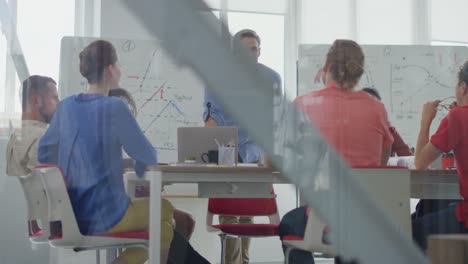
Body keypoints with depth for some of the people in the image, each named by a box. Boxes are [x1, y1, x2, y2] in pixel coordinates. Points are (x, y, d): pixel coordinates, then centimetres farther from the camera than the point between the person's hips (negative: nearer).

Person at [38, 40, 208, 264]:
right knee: (164, 209, 23)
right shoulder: (114, 107, -15)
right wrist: (140, 169, 14)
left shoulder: (66, 106, 3)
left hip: (72, 216, 7)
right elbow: (147, 157, -8)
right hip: (104, 218, -7)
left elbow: (44, 153, 15)